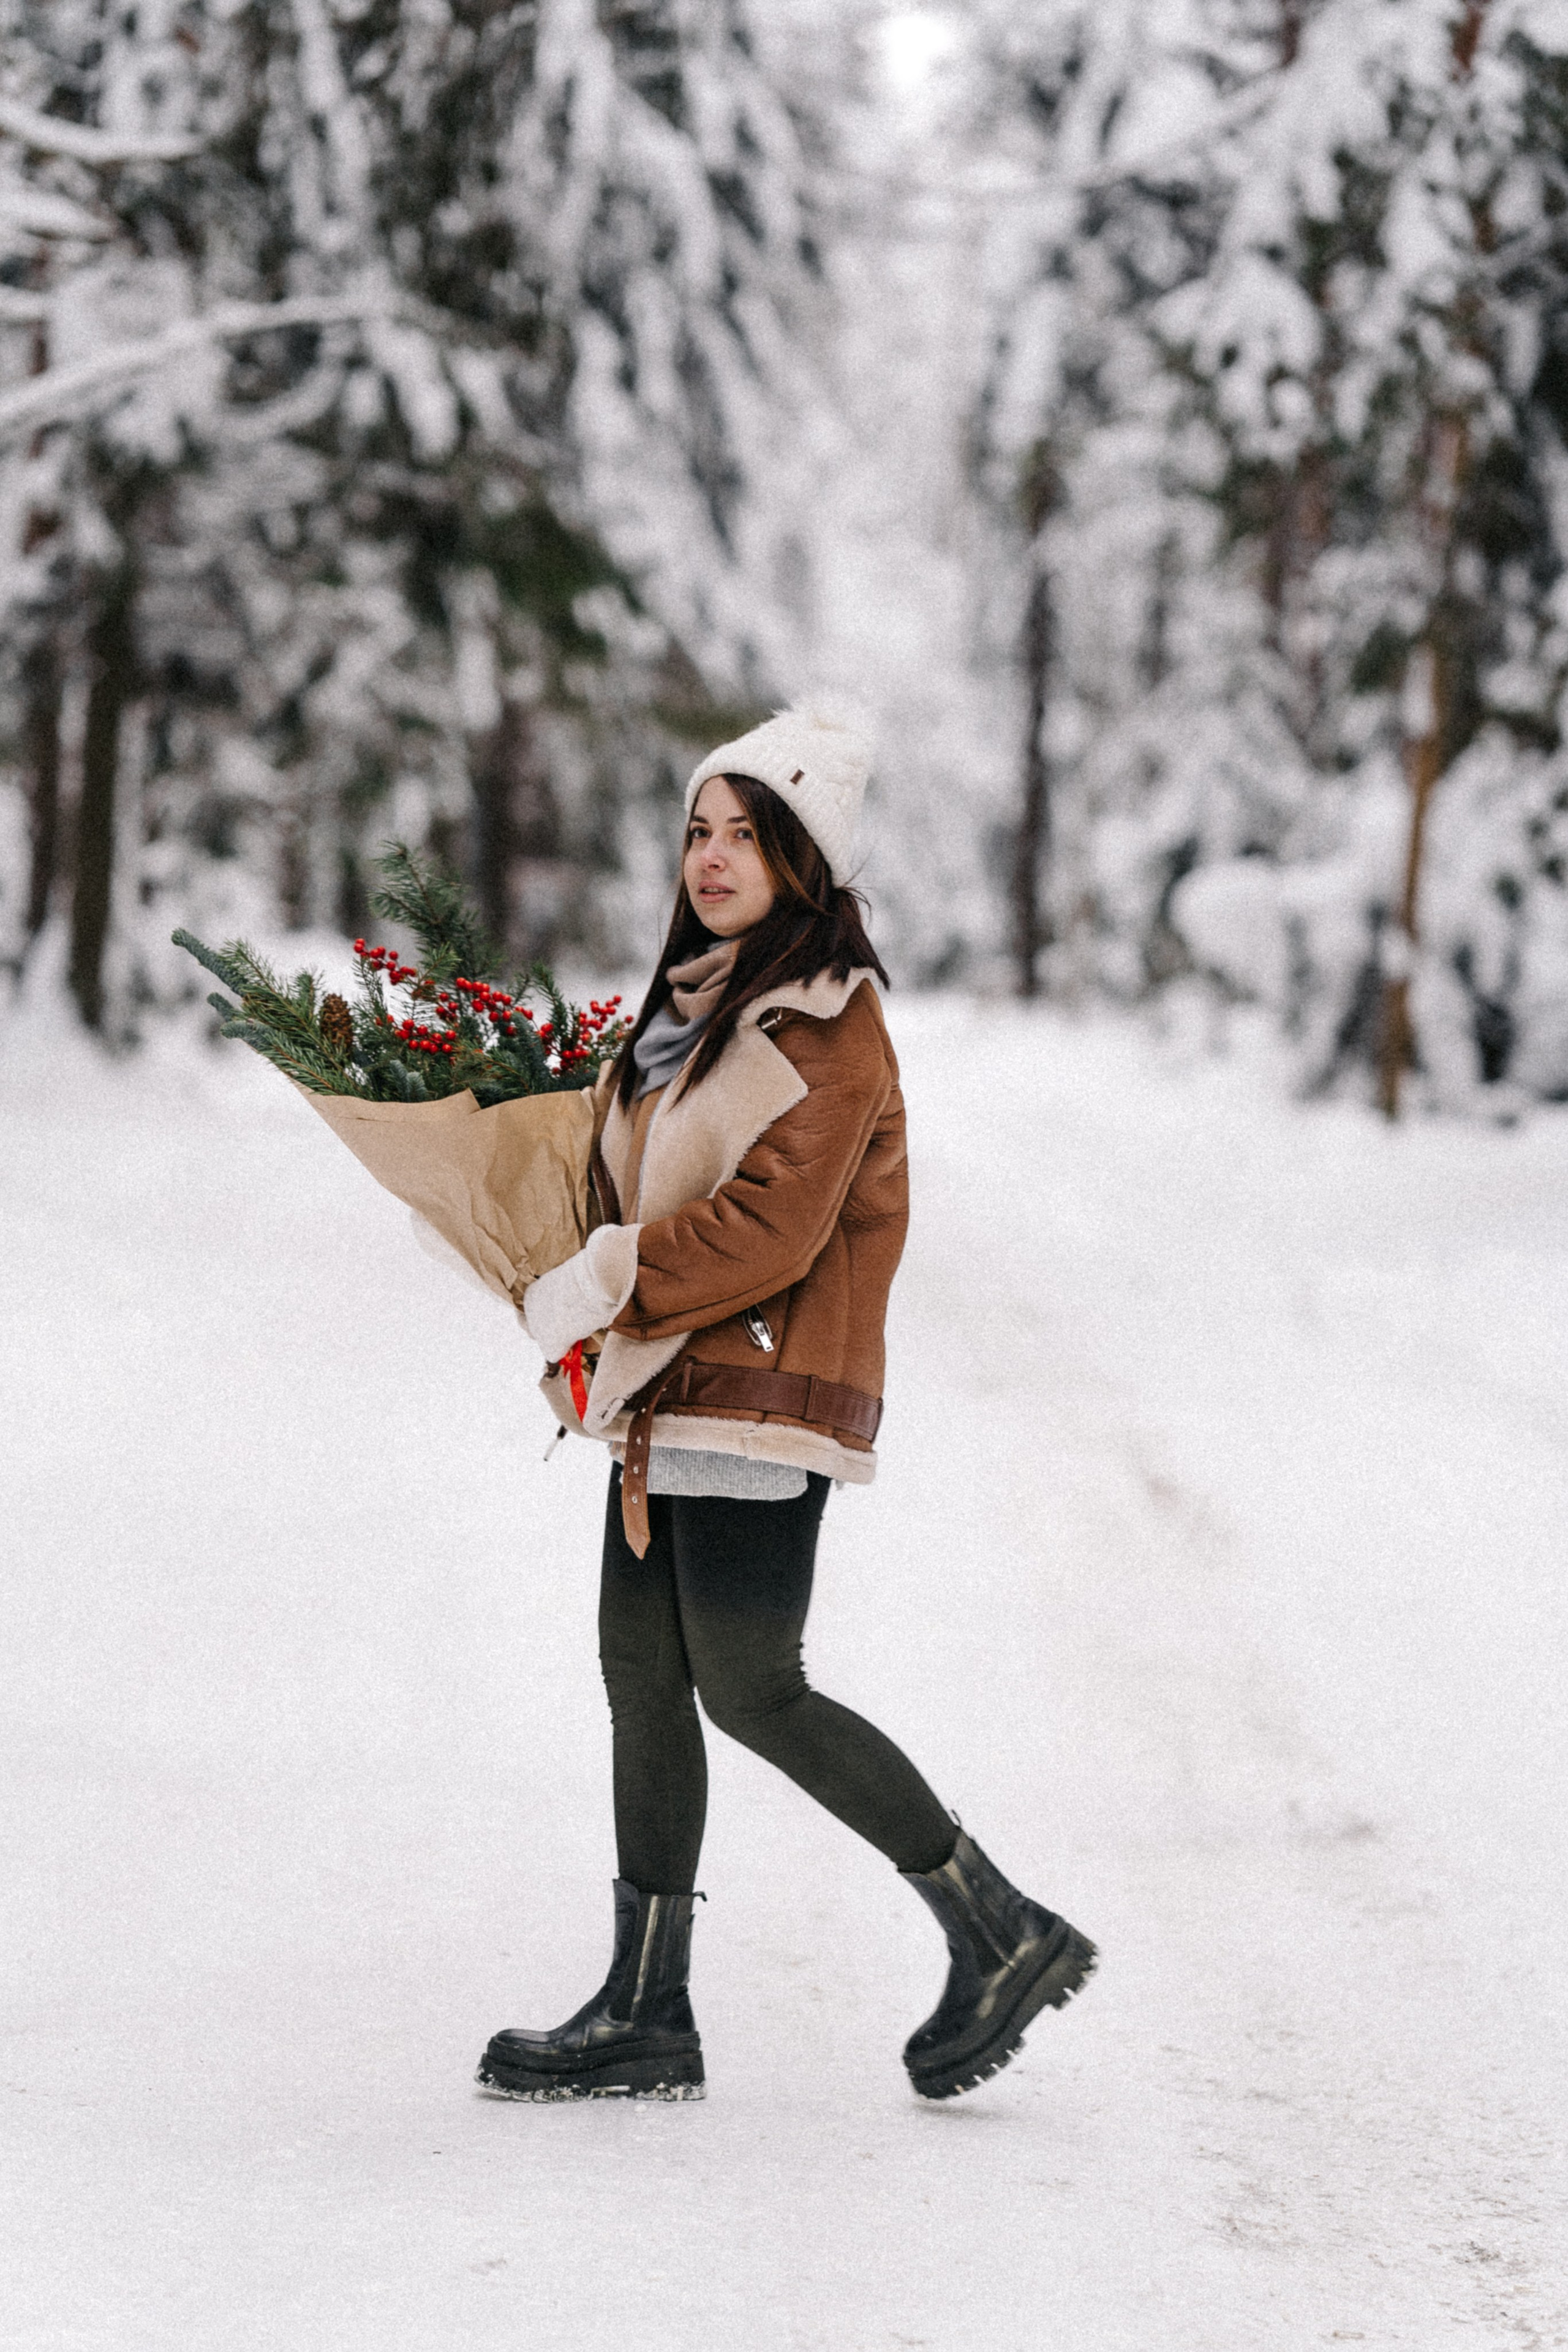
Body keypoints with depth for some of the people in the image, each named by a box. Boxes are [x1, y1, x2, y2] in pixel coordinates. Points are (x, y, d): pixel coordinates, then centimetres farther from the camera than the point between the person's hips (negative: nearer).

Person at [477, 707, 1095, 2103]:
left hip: (765, 1393, -9)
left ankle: (1004, 1936, 1)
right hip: (671, 1400, 9)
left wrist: (595, 1288, -16)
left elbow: (769, 1228, -20)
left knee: (749, 1688, -10)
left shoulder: (829, 1021, -12)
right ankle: (648, 2015, 10)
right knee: (643, 1681, 6)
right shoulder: (699, 1000, 17)